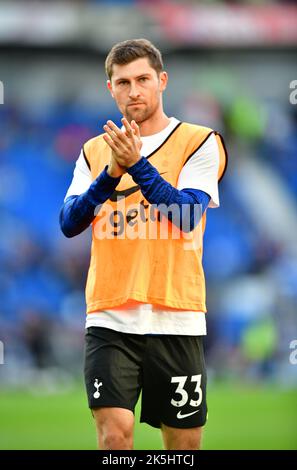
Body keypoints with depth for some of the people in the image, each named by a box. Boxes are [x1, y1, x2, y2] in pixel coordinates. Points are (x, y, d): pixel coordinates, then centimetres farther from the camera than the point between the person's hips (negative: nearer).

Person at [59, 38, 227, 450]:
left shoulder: (200, 142, 0)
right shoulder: (95, 151, 10)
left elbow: (187, 217, -13)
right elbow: (69, 223, -1)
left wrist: (138, 165, -22)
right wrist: (111, 174, -15)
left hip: (175, 319, -1)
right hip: (110, 319, 1)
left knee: (183, 441, 5)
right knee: (114, 430, -14)